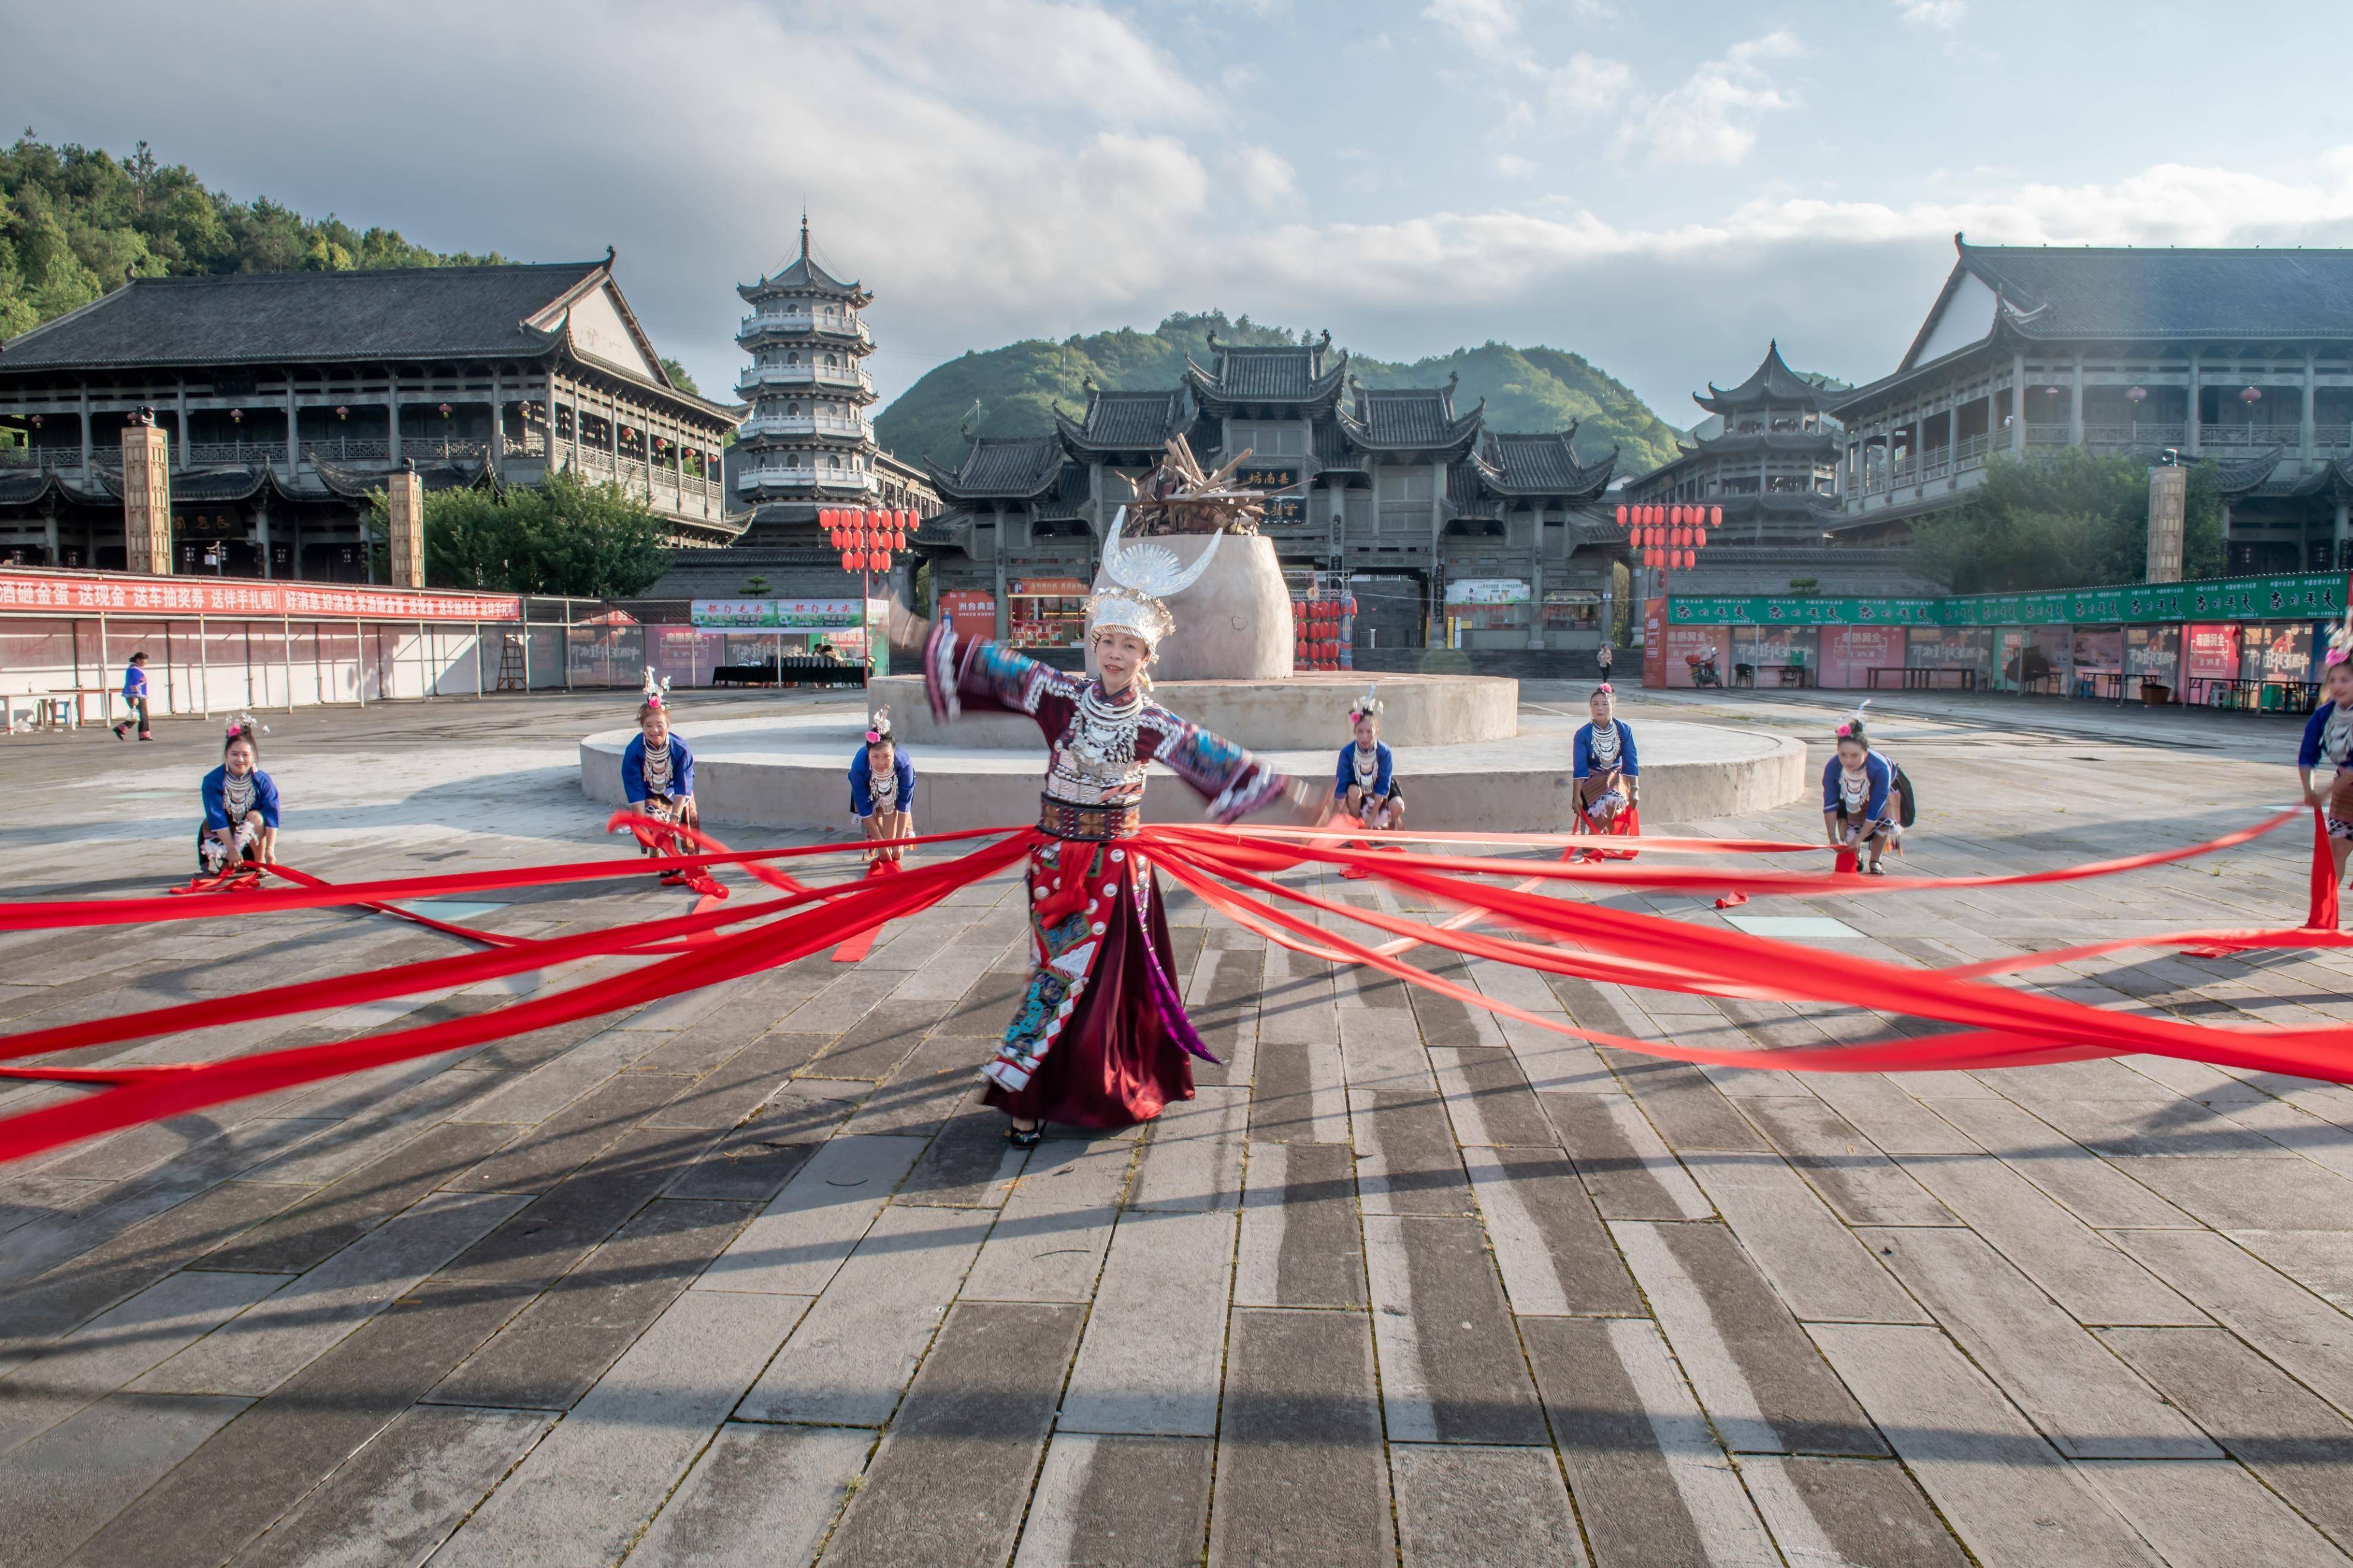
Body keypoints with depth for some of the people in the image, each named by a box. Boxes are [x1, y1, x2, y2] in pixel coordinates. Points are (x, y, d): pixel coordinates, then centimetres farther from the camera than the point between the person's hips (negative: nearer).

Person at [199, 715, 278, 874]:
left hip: (252, 836, 0)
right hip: (222, 834, 0)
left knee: (255, 817, -31)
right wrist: (232, 849, -27)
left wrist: (270, 849, -31)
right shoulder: (213, 780, -18)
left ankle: (260, 862, -15)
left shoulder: (262, 781, -17)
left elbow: (272, 817, -21)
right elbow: (217, 819, -22)